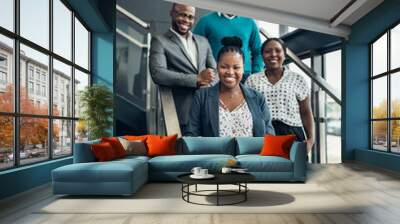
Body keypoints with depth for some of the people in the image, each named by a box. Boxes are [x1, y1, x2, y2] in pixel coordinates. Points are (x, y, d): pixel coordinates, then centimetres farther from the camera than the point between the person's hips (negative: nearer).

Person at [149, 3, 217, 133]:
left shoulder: (203, 41, 17)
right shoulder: (160, 41, 0)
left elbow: (214, 70, 16)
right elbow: (157, 74, -14)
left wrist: (208, 81, -8)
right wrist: (197, 79, -16)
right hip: (183, 112, -5)